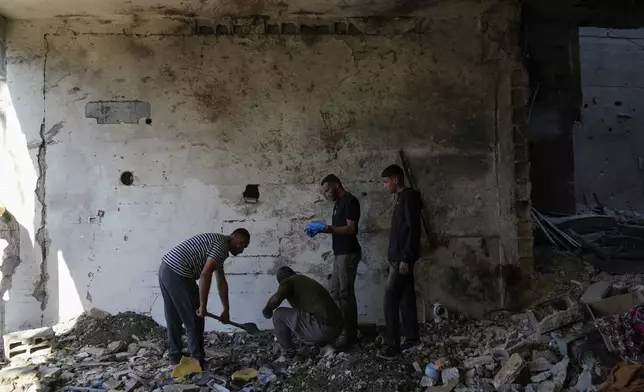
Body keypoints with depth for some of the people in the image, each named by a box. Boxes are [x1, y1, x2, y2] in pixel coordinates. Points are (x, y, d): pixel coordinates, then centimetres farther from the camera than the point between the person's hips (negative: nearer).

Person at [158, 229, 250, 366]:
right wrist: (203, 306, -13)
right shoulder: (222, 245, -8)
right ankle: (197, 360, 12)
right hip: (177, 274, -10)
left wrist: (226, 309, 31)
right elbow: (205, 275, -20)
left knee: (173, 318, 20)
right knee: (194, 319, 3)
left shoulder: (218, 243, 22)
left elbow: (221, 281, 28)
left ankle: (175, 355, 31)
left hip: (165, 270, 10)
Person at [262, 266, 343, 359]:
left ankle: (288, 351, 12)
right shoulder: (306, 281, 26)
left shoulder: (288, 282, -1)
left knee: (278, 314, 1)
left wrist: (267, 310, 1)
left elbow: (276, 299, -22)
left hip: (322, 329, -9)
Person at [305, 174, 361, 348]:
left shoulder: (350, 201, -14)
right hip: (339, 253, 10)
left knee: (346, 293, -5)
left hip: (348, 253, -10)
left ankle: (350, 334, 3)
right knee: (335, 292, 13)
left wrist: (324, 227, -23)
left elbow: (350, 229, -21)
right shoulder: (338, 203, 16)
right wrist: (320, 229, 5)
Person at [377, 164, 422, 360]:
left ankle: (393, 346, -3)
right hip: (399, 257, 10)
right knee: (406, 298, 14)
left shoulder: (409, 197, -15)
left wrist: (405, 258, -22)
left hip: (402, 258, -10)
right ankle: (411, 338, 23)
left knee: (390, 299, -8)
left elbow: (414, 230, -21)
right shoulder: (402, 198, 15)